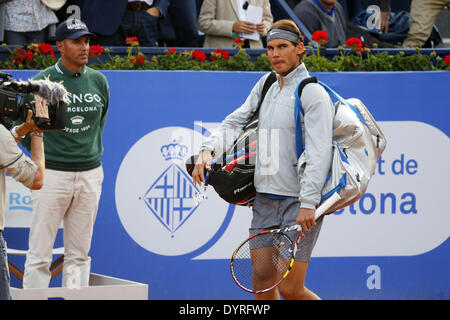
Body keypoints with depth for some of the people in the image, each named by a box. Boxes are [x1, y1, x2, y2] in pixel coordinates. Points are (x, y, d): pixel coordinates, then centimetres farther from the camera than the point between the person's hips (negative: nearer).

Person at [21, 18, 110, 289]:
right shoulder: (43, 82, -7)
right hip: (52, 174, -4)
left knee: (79, 254, 9)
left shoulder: (98, 81, 6)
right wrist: (43, 156, -1)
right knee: (39, 253, -4)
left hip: (90, 174, 4)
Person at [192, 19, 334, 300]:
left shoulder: (313, 93, -10)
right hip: (265, 198, 7)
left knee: (291, 289, -8)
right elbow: (236, 121, 15)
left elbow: (319, 153, -17)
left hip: (299, 202, -7)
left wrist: (308, 203, -25)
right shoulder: (266, 85, 13)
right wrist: (209, 149, -5)